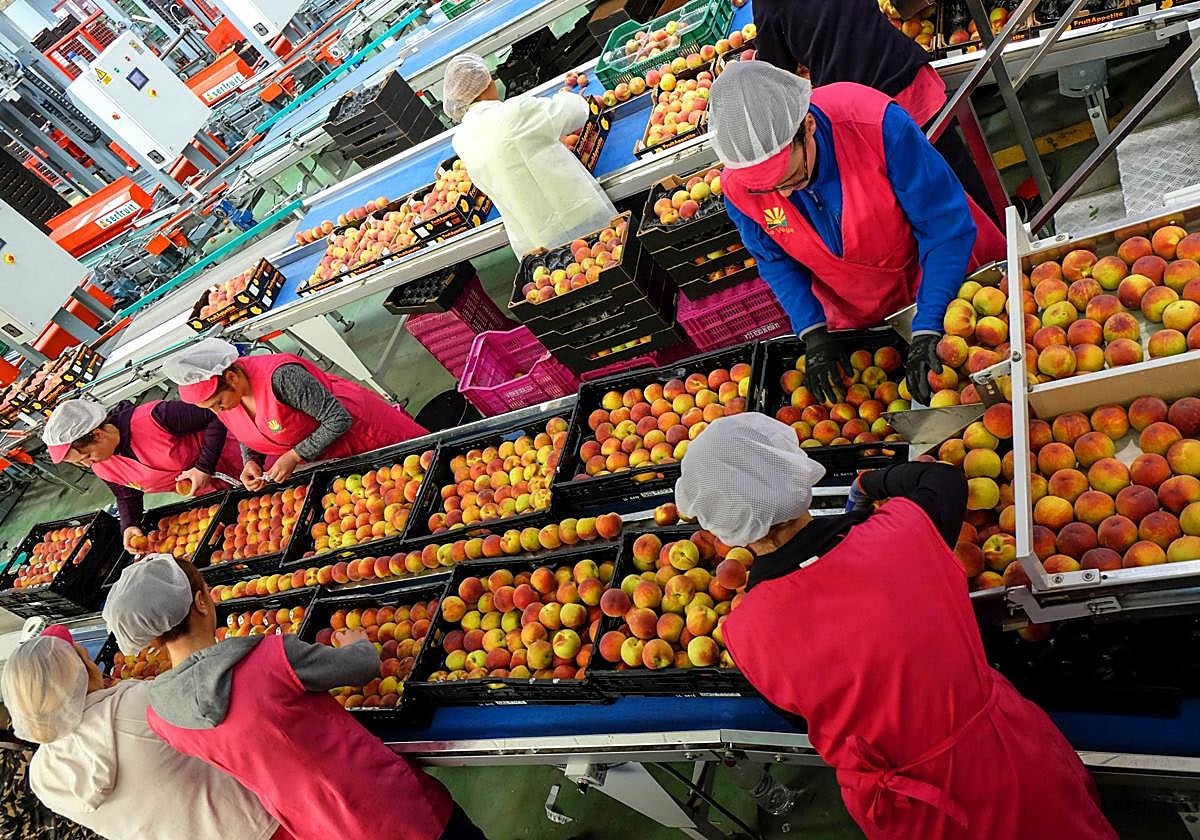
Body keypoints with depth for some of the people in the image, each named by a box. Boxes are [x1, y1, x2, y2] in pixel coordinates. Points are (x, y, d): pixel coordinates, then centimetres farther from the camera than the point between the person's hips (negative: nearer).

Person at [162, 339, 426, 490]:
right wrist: (251, 463, -14)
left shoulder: (280, 377, -37)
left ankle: (394, 417, 32)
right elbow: (246, 436, 6)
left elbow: (338, 420, -30)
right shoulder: (220, 394, -14)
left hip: (351, 431, -6)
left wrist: (294, 457, -27)